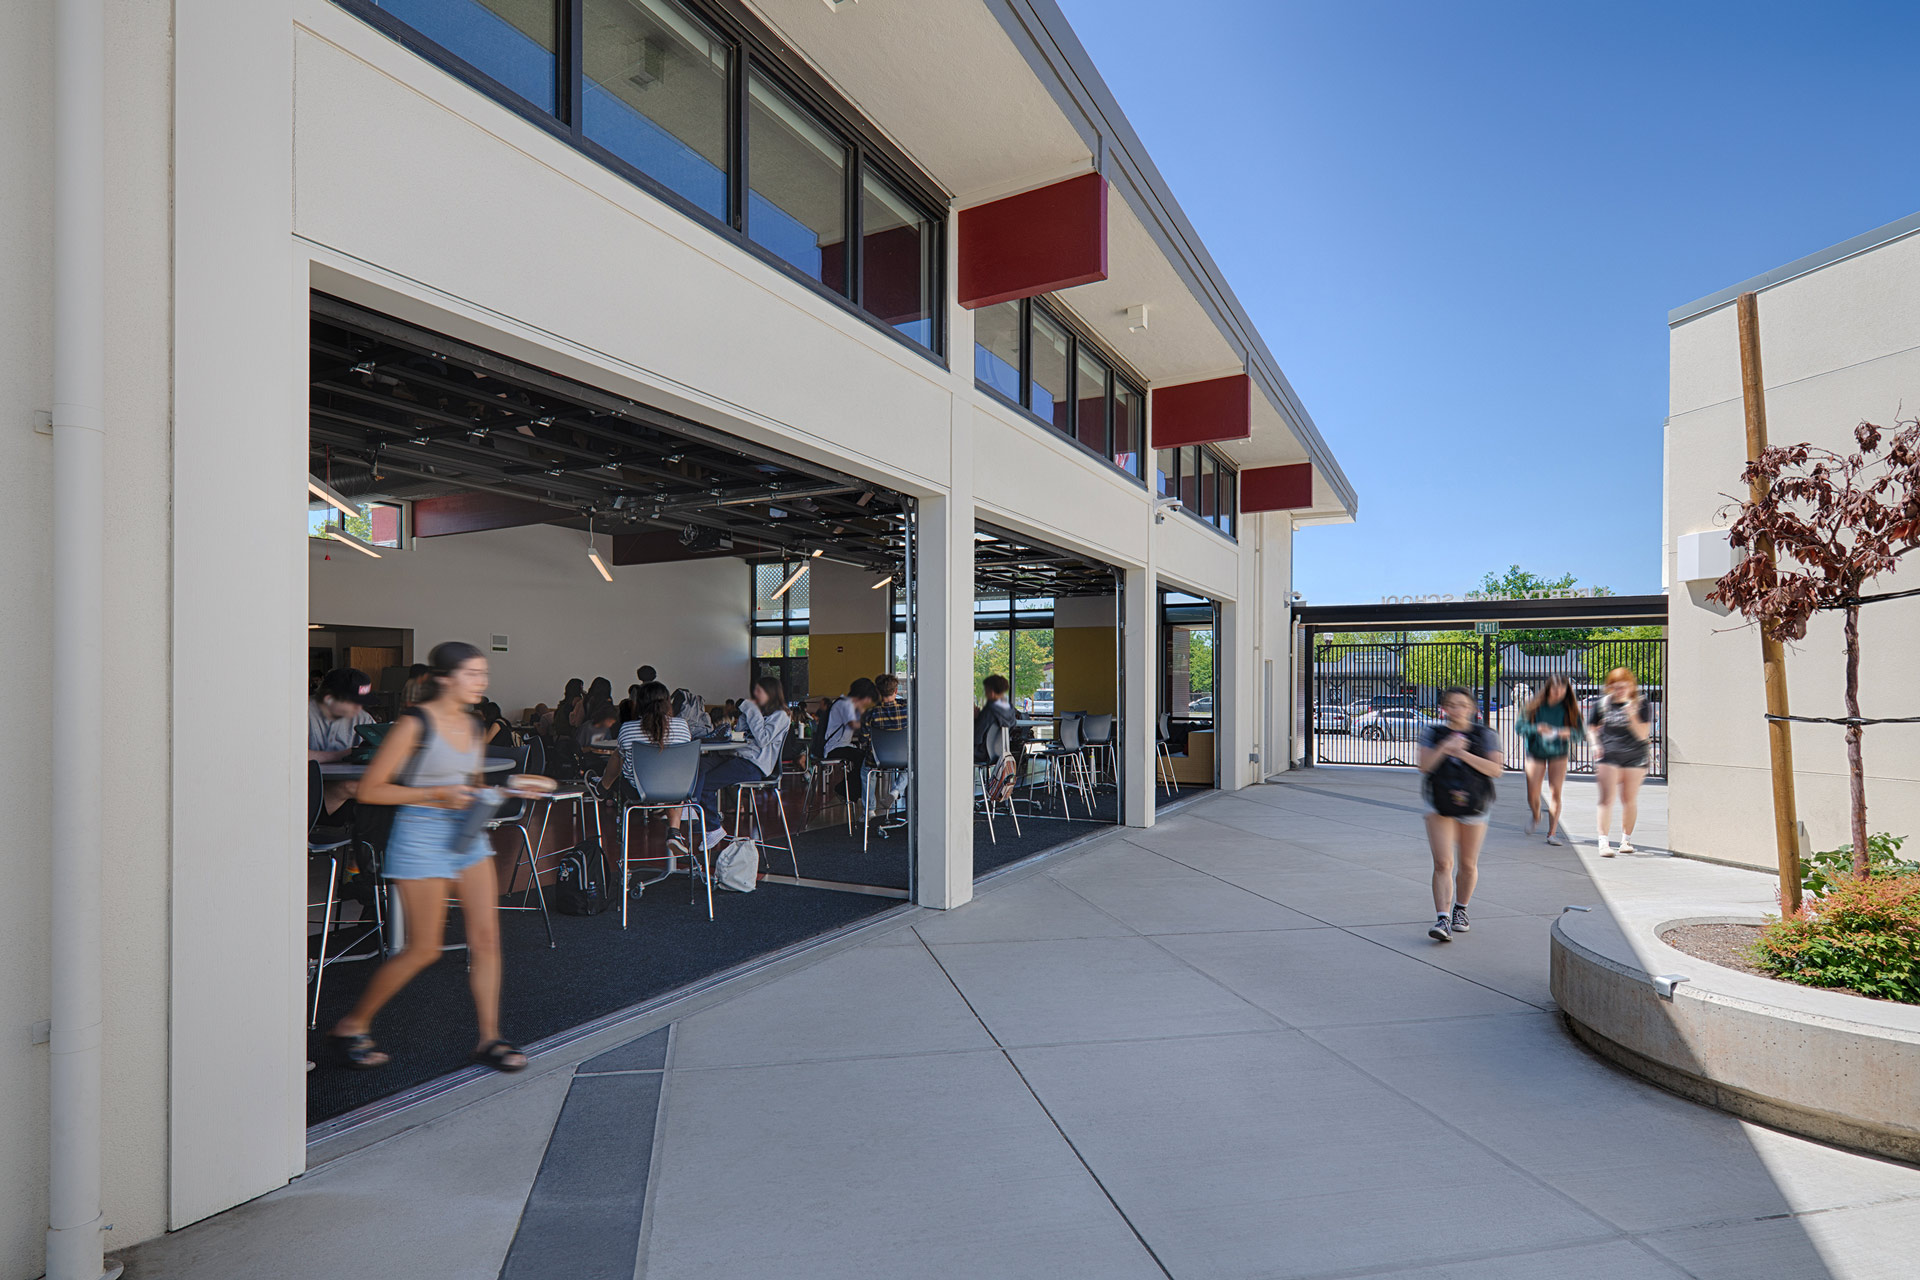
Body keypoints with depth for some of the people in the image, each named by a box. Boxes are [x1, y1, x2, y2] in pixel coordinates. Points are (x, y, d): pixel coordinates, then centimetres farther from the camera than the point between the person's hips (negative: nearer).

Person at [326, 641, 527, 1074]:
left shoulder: (471, 725, 9)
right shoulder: (414, 723, -11)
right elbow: (370, 789, -11)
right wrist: (438, 795, -19)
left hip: (468, 835, 7)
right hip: (421, 836, -6)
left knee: (486, 936, 2)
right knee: (424, 949, 1)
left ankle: (489, 1039, 11)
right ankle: (351, 1026, 24)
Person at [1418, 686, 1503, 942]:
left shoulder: (1484, 734, 1)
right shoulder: (1435, 733, 3)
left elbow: (1495, 769, -10)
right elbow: (1424, 766, -7)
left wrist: (1463, 754, -19)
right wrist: (1445, 747, -20)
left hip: (1474, 807, 1)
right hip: (1440, 807, -1)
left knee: (1468, 865, 14)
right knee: (1443, 864, -12)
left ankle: (1460, 910, 36)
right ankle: (1442, 919, -14)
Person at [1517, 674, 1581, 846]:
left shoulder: (1569, 708, -6)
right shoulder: (1534, 706, -9)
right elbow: (1519, 726, -7)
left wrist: (1569, 732, -25)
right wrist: (1536, 729, -25)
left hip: (1558, 754, 0)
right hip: (1536, 753, 0)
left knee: (1555, 793, -5)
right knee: (1532, 795, 0)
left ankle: (1552, 833, 5)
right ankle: (1535, 817, 34)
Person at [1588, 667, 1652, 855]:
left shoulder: (1640, 704, -1)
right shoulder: (1602, 703, 1)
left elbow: (1643, 734, -6)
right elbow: (1591, 728, 12)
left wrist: (1632, 716, -20)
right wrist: (1596, 744, -6)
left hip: (1635, 756, 1)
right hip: (1609, 755, -1)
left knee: (1630, 800, 9)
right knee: (1607, 799, -9)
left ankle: (1626, 839, 25)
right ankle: (1603, 841, -10)